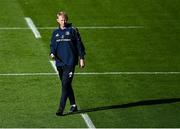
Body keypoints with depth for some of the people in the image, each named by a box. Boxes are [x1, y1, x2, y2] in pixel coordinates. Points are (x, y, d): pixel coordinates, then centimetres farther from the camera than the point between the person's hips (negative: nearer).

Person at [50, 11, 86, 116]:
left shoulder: (72, 30, -1)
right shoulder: (55, 33, 12)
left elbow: (79, 44, 2)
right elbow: (52, 45, 15)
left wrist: (81, 58, -1)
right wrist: (52, 53, -7)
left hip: (70, 62, -5)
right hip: (60, 63, 5)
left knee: (65, 85, -13)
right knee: (66, 85, 12)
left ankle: (61, 109, -17)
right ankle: (73, 105, 24)